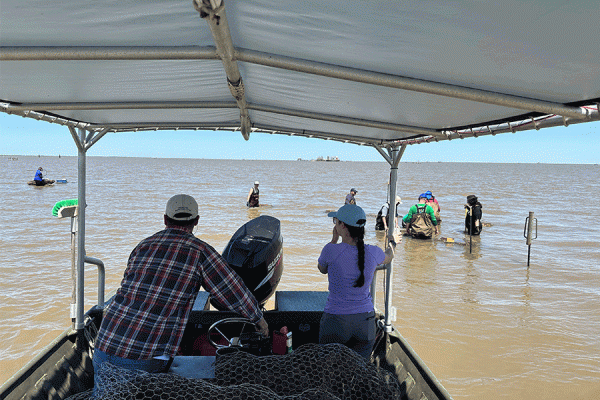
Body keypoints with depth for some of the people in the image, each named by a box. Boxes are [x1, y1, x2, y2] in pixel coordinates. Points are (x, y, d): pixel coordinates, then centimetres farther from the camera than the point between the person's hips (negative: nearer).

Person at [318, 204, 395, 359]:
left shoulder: (331, 250, -18)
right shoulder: (373, 252, -8)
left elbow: (322, 269, 6)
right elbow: (389, 257, 19)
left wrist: (334, 240, 9)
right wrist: (392, 244, 41)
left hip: (336, 320, -3)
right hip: (365, 320, 3)